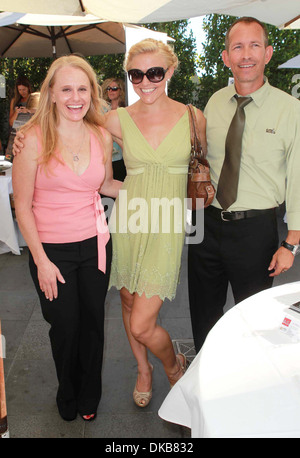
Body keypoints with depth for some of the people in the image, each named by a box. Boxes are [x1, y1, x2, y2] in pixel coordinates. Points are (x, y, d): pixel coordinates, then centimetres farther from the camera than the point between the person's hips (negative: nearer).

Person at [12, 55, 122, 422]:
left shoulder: (102, 136, 0)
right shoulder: (33, 137, -11)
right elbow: (22, 205, -8)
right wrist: (41, 260, -10)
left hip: (95, 245, 3)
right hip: (52, 250, -3)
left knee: (93, 322, 14)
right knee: (65, 326, 11)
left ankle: (89, 395, 41)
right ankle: (67, 395, 42)